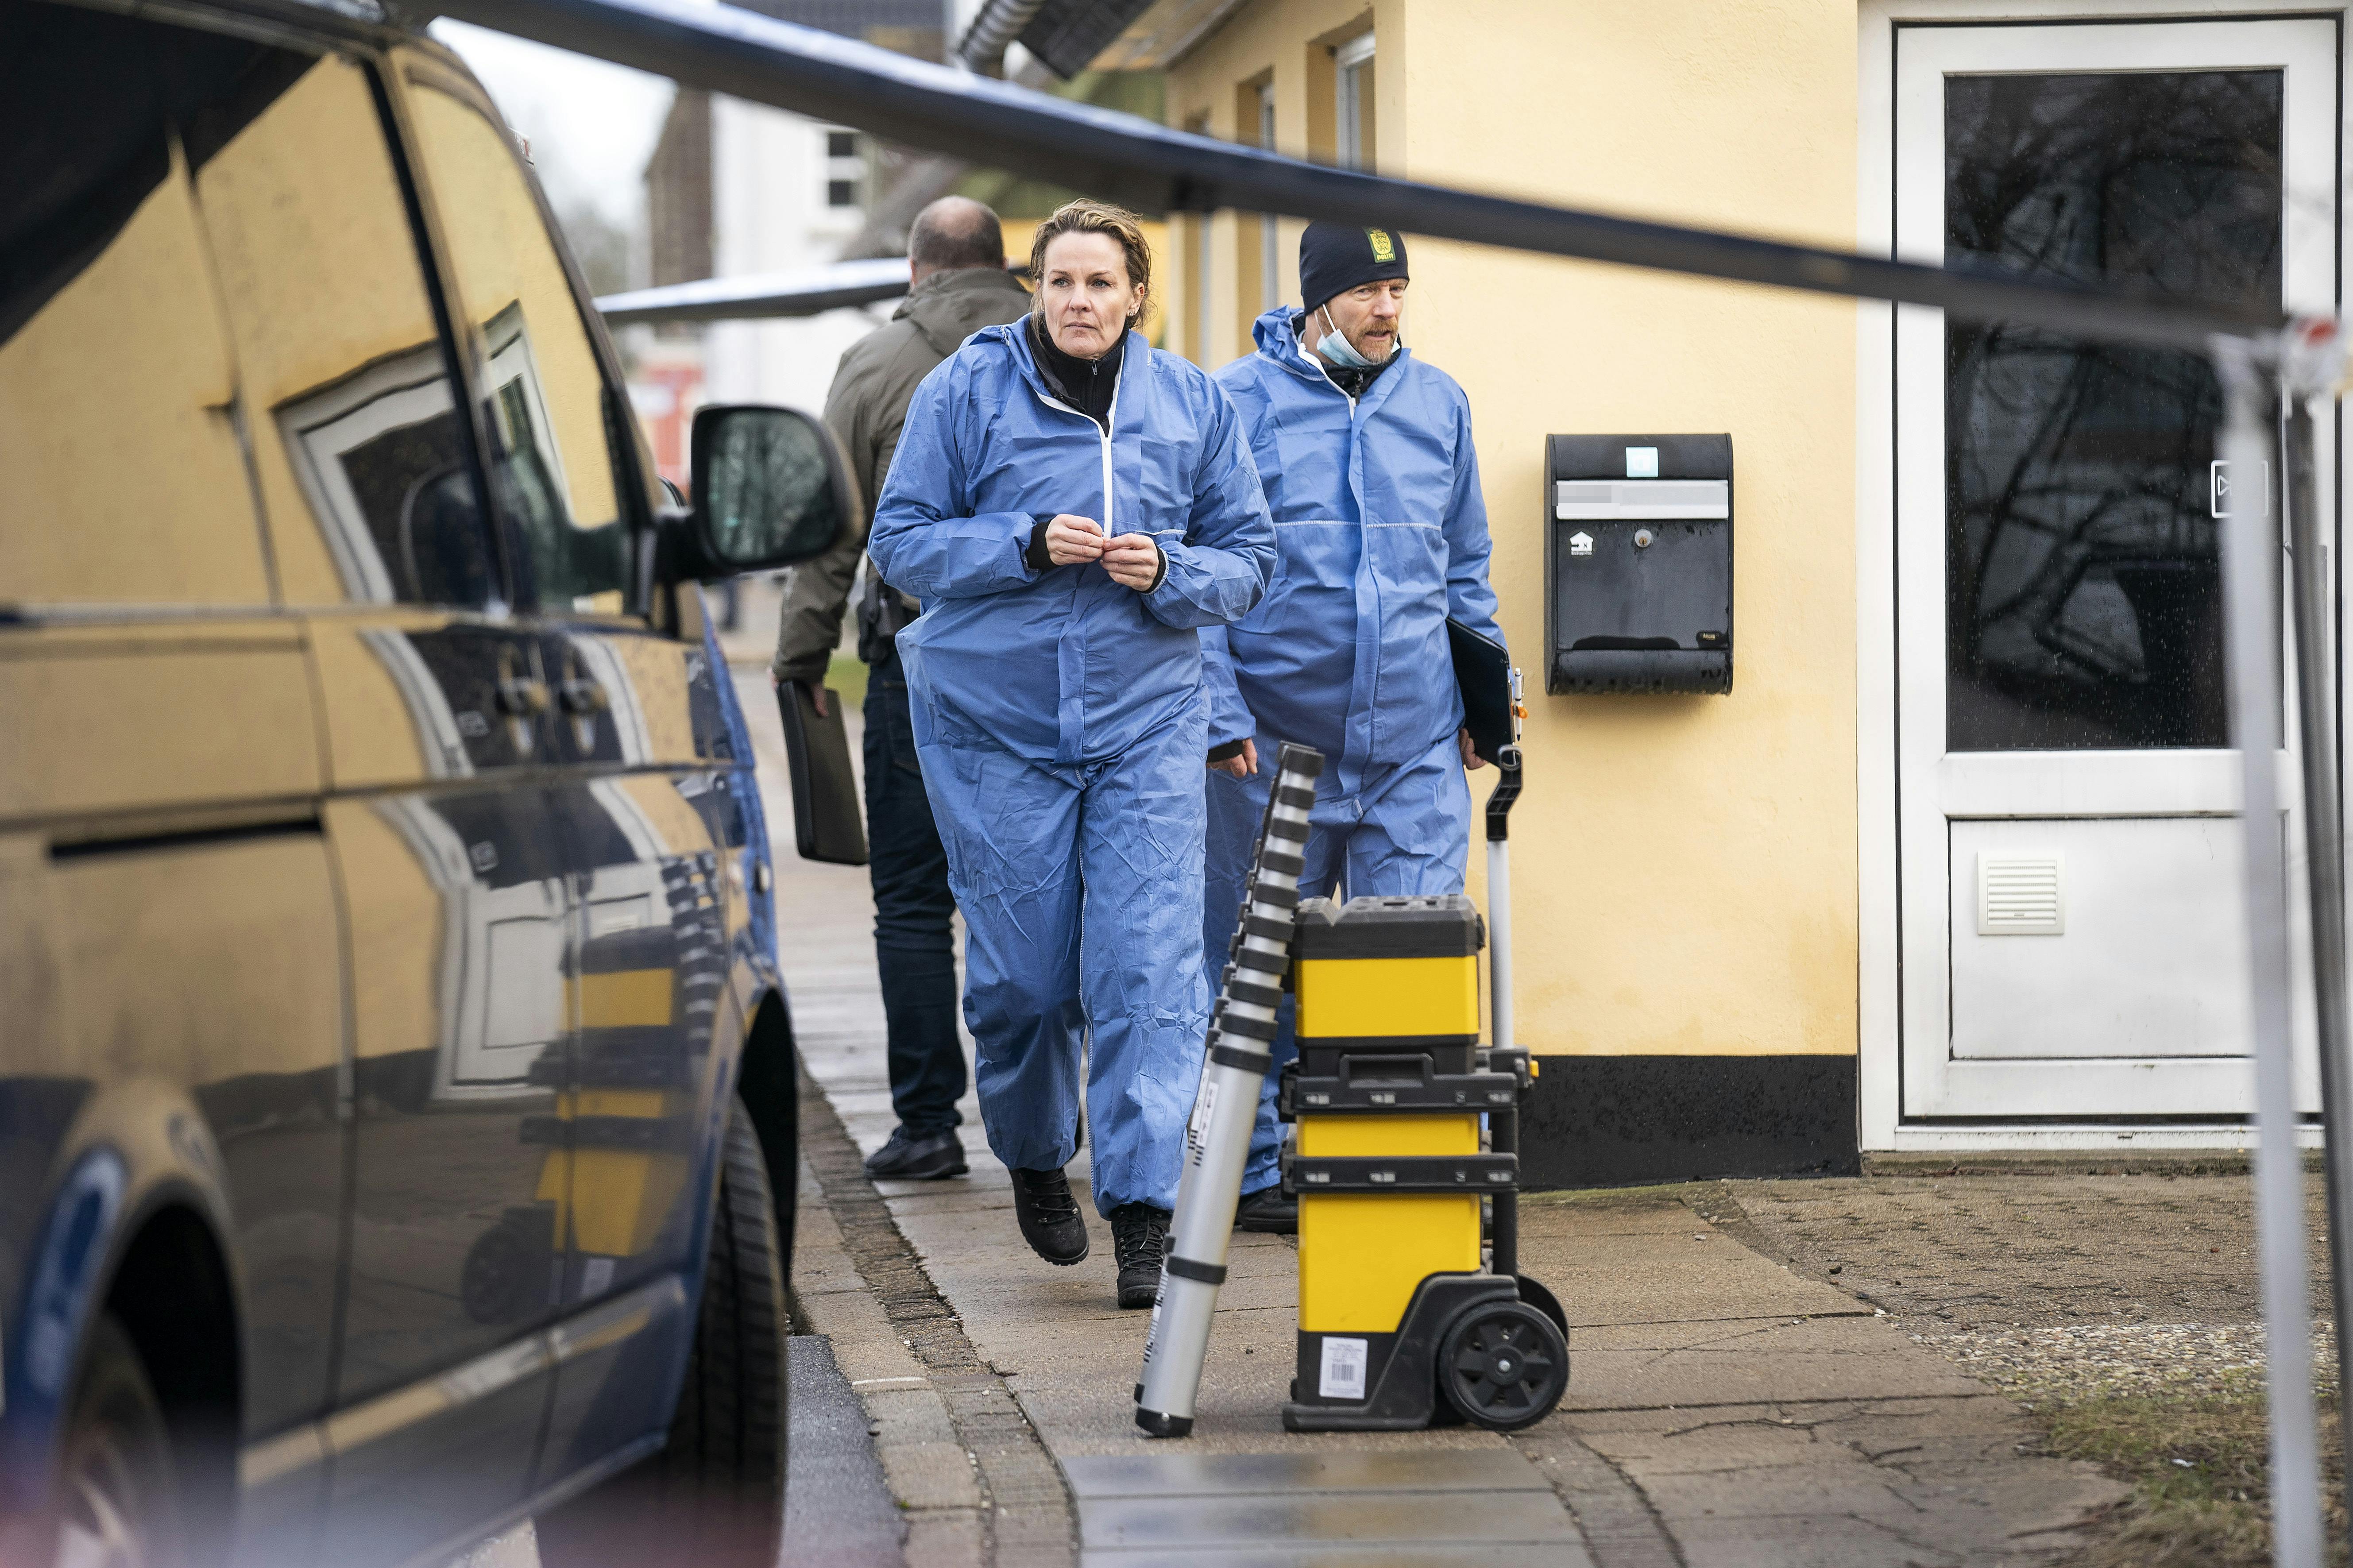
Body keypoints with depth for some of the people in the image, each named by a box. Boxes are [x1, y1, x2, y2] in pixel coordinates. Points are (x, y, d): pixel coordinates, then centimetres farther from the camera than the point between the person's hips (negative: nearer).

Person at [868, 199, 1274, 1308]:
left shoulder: (1191, 404, 4)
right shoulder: (965, 393, -3)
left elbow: (1247, 556, 8)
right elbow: (902, 541, -2)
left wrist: (1169, 574, -13)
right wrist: (1028, 545, -16)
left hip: (1146, 719, 1)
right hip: (997, 723, -1)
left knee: (1148, 968, -10)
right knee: (1020, 974, 5)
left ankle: (1144, 1214, -8)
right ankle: (1034, 1160, 32)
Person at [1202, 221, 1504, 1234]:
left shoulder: (1438, 404, 10)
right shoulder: (1242, 403, -2)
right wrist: (1222, 714, -9)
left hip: (1415, 743, 3)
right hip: (1278, 741, -3)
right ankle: (1262, 1170, 15)